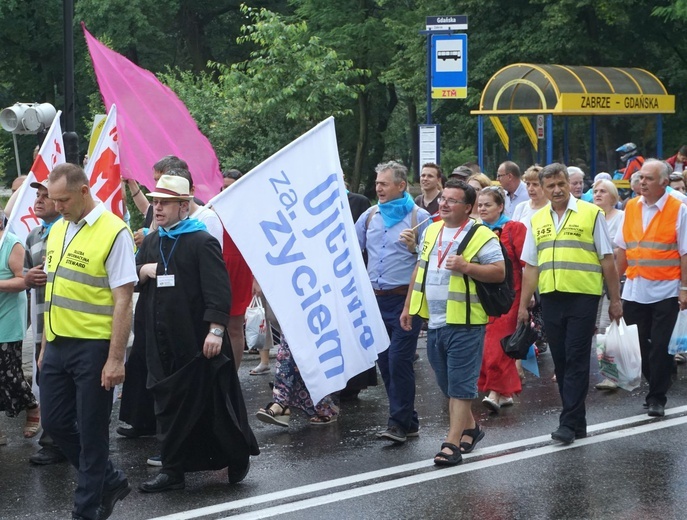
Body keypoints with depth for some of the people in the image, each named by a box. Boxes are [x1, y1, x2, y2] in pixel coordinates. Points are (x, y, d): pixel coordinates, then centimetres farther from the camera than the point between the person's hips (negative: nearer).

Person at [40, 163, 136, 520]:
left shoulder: (113, 232, -12)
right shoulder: (57, 230, 10)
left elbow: (122, 300, -14)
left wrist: (115, 359, -16)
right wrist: (45, 346, 16)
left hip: (93, 347, -7)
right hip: (58, 344, 8)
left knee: (91, 432, 3)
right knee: (55, 422, 12)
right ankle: (110, 480, 30)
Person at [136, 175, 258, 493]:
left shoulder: (202, 242, -9)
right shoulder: (150, 243, 13)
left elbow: (217, 289, -16)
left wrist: (216, 330, -23)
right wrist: (143, 271, -2)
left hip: (197, 341, -6)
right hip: (162, 342, 7)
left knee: (215, 404, 2)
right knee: (170, 406, 9)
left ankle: (239, 457, 21)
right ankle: (172, 470, 15)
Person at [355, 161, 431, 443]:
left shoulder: (419, 217, -3)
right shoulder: (369, 216, 12)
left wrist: (414, 247, -20)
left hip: (405, 299, -6)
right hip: (376, 299, 6)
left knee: (399, 361, -11)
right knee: (385, 363, 8)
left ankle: (399, 423, -3)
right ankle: (407, 420, 18)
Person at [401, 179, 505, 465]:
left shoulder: (481, 236, -8)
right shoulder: (431, 232, 14)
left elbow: (499, 271, -13)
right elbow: (420, 270, 21)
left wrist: (467, 267, -24)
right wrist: (408, 306, 18)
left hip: (464, 323, -7)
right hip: (434, 322, 7)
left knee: (459, 386, -5)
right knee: (447, 384, 15)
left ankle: (452, 443, -3)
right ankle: (469, 427, 33)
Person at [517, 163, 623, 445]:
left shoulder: (591, 214, 0)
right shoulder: (537, 220, 12)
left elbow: (607, 260, 0)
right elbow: (531, 266, 14)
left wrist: (615, 300, -1)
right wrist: (523, 305, 11)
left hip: (583, 297, -5)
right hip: (551, 298, 5)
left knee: (576, 361, -5)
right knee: (561, 361, 8)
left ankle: (569, 423, -4)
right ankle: (576, 420, 18)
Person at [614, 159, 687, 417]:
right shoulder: (630, 208, 7)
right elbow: (622, 249, 11)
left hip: (665, 291, -4)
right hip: (634, 290, 4)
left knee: (659, 347, -1)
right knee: (637, 346, 9)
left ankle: (657, 398, 8)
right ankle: (656, 384, 25)